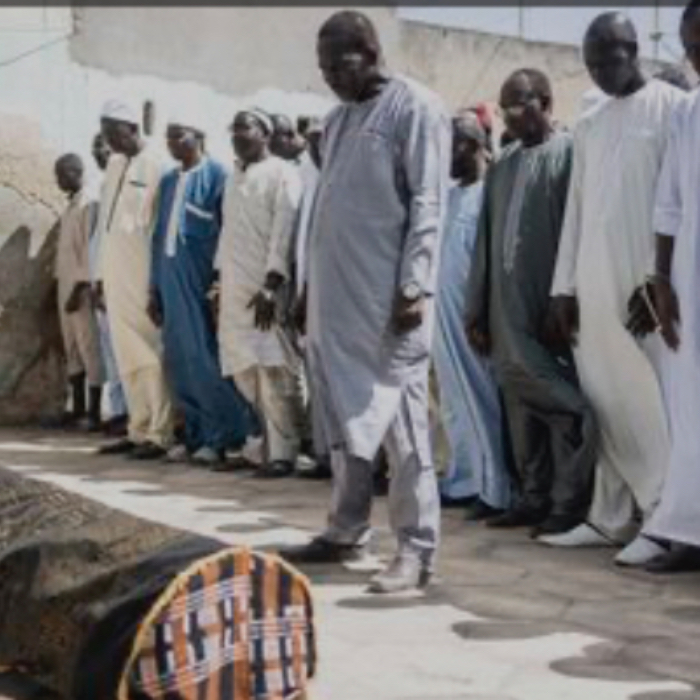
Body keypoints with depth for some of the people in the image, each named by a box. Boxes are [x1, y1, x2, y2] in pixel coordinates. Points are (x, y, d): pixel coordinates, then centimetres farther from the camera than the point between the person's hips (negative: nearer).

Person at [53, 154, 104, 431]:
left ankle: (95, 412, -6)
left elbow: (90, 248, -15)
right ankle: (78, 408, 16)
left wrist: (80, 287, -18)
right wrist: (60, 282, 15)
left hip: (81, 285, -9)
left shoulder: (88, 205, -9)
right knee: (72, 348, 10)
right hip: (65, 284, 9)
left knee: (89, 347, -8)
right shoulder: (69, 207, 17)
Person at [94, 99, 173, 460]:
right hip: (115, 276, 7)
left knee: (149, 354, -4)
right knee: (127, 356, 10)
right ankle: (138, 430, 16)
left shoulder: (154, 168, -8)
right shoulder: (114, 166, 14)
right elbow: (105, 223, 16)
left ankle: (159, 434, -1)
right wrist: (100, 273, 13)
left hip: (143, 275, -7)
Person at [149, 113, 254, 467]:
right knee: (179, 360, 8)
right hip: (172, 279, 7)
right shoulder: (168, 181, 16)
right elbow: (160, 234, 18)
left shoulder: (215, 175, -4)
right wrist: (154, 288, 14)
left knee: (206, 358, -5)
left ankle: (223, 436, 3)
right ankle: (197, 434, 16)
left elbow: (228, 230, -9)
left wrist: (220, 281, -15)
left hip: (202, 279, -7)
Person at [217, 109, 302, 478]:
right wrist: (219, 281, 15)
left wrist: (271, 285, -19)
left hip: (265, 286, -7)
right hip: (234, 287, 7)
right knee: (244, 369, 7)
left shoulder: (281, 173, -4)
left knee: (273, 368, -8)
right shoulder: (234, 178, 19)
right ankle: (265, 441, 18)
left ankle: (281, 452, -4)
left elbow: (283, 231, -12)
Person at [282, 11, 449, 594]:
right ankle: (347, 530, 22)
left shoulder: (416, 108, -5)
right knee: (342, 412, 11)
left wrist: (414, 287, -18)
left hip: (389, 292, -7)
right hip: (336, 292, 7)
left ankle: (417, 548, 0)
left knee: (398, 415, -5)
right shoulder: (337, 119, 17)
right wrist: (312, 287, 15)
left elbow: (428, 204, -11)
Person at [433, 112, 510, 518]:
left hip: (474, 312, -8)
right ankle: (463, 480, 19)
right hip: (444, 312, 8)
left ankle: (496, 490, 0)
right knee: (455, 400, 11)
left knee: (484, 399, -4)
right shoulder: (450, 195, 16)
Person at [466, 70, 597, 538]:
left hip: (551, 304, -6)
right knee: (521, 405, 8)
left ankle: (570, 501, 2)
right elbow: (486, 242, 14)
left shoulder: (569, 154, -3)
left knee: (562, 401, -4)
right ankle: (535, 496, 16)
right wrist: (478, 311, 11)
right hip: (508, 306, 6)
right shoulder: (502, 166, 15)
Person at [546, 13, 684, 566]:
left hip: (642, 282, -6)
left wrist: (656, 279, -14)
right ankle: (612, 517, 13)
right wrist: (565, 286, 10)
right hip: (594, 285, 6)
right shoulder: (588, 128, 17)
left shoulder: (671, 107, -1)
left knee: (650, 402, -5)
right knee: (607, 403, 7)